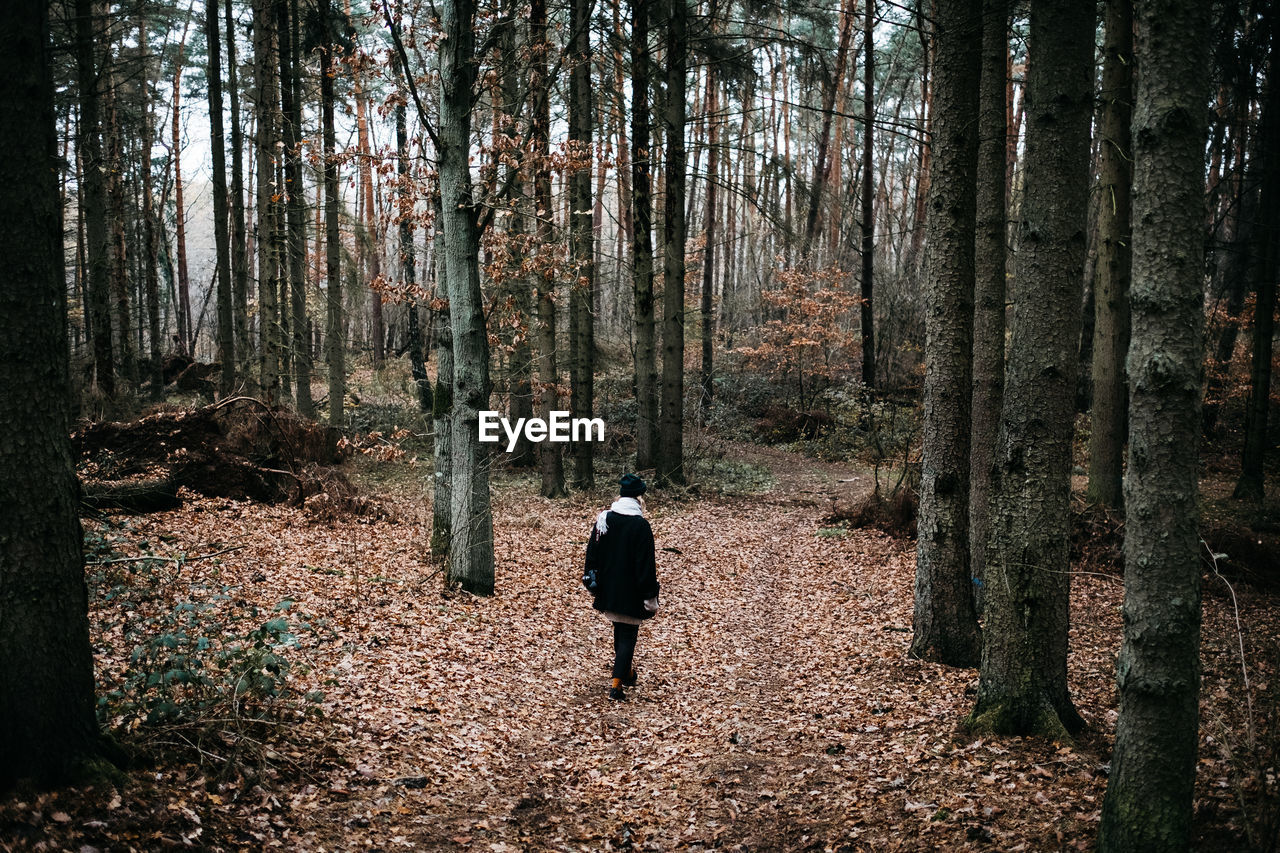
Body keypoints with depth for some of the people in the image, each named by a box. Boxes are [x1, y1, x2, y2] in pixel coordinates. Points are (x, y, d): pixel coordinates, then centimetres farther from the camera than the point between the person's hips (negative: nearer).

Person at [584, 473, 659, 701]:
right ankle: (616, 685, -2)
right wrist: (650, 597, -10)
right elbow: (646, 564, -16)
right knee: (628, 635, 4)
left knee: (619, 631, 23)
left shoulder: (603, 519, -1)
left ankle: (626, 673, 39)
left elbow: (592, 553, 6)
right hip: (630, 592, -6)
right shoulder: (640, 525, -18)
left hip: (608, 589, 6)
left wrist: (592, 580, 17)